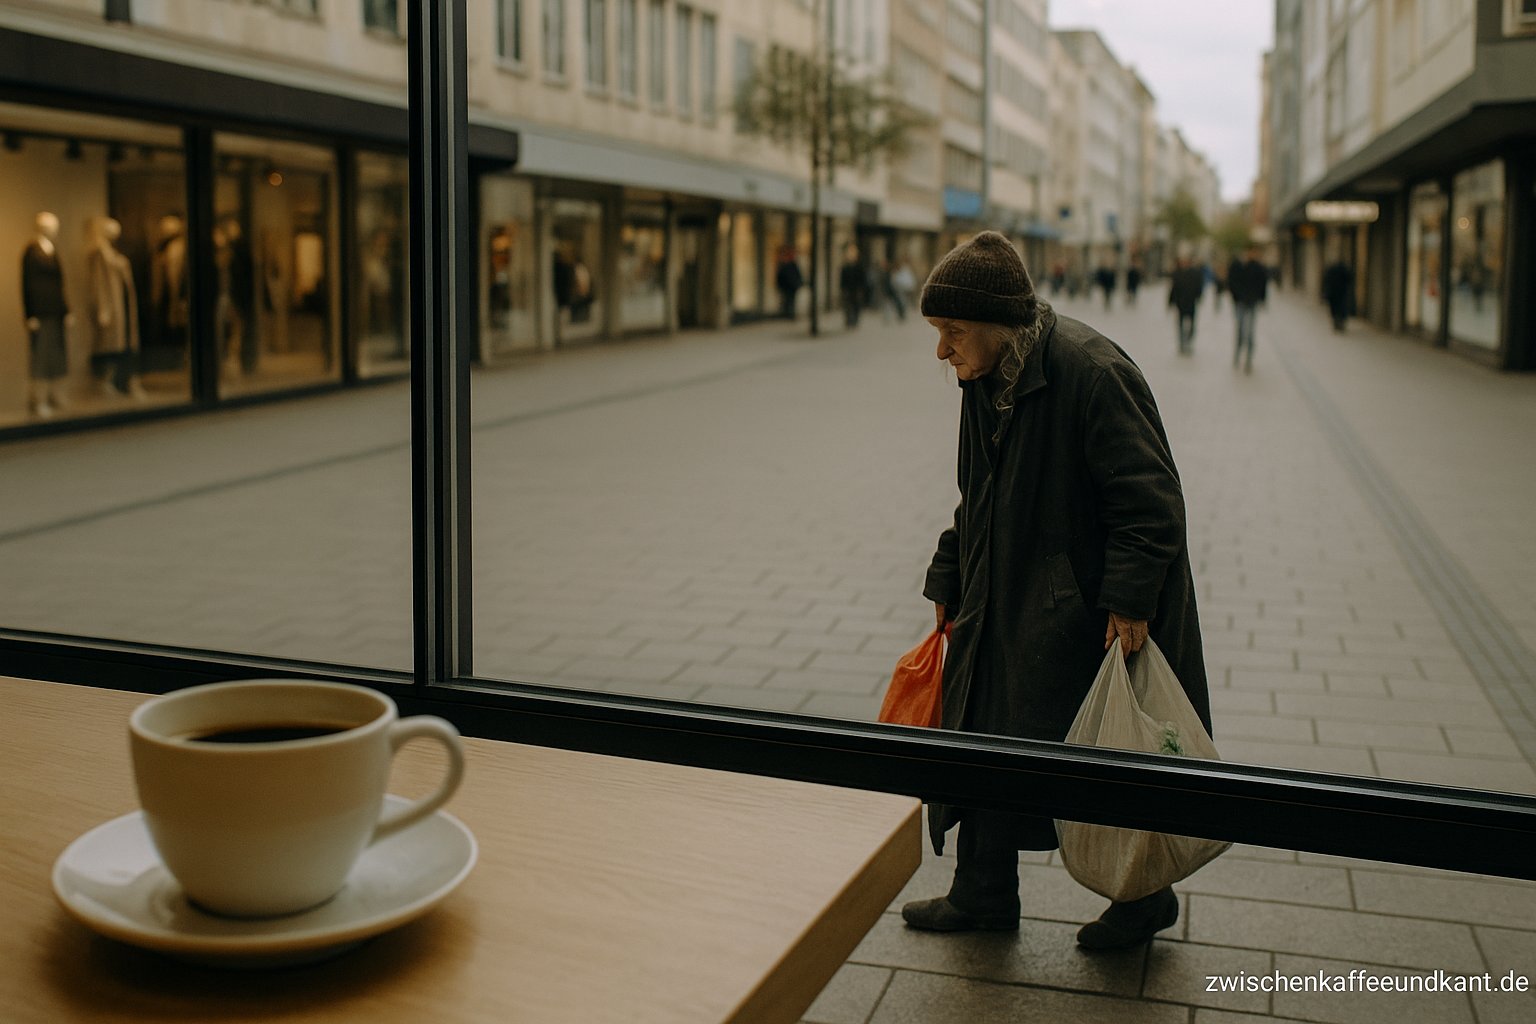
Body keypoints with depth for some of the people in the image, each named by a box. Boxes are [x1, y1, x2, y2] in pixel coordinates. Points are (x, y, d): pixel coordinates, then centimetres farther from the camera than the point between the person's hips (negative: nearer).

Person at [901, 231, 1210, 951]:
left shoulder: (1091, 371, -21)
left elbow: (1148, 498, -21)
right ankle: (983, 897, 29)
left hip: (1088, 612, -8)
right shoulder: (986, 382, 5)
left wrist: (1130, 602, -24)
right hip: (1006, 607, 8)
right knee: (986, 738, 12)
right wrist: (950, 585, 17)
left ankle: (1143, 898, 27)